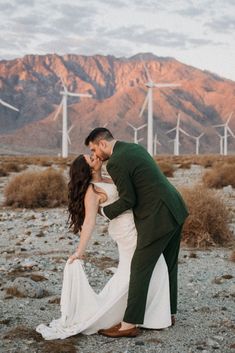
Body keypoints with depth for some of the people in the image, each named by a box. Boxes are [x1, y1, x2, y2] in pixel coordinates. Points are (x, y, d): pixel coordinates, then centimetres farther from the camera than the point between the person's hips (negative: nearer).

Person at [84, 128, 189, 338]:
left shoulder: (115, 162, -14)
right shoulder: (135, 148, 15)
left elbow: (128, 200, -13)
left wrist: (105, 211, 3)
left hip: (157, 218, -10)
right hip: (175, 210, 10)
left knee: (140, 269, -2)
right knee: (168, 265, 20)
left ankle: (129, 324, 4)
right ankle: (169, 313, 33)